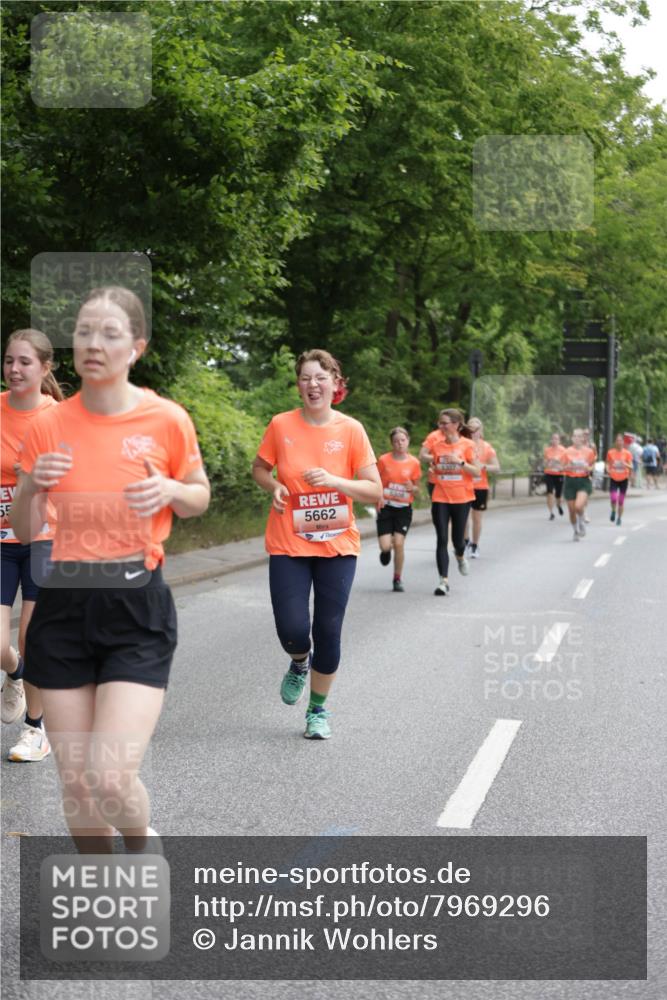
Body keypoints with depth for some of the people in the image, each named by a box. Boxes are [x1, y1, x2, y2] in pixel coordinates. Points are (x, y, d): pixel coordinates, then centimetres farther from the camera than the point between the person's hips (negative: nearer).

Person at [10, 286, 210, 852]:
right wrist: (31, 488, -14)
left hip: (138, 611, -2)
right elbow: (25, 533, 7)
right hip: (64, 608, 3)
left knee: (112, 780, -13)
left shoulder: (167, 420, -5)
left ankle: (142, 845, 22)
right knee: (76, 782, 6)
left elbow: (199, 497, 11)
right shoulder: (48, 426, 0)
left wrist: (170, 491, -12)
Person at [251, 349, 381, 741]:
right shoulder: (281, 425, -4)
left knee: (328, 632, 3)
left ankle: (319, 709, 24)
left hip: (337, 546, 0)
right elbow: (260, 468, 13)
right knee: (293, 630, -9)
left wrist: (335, 481, -20)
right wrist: (275, 487, -9)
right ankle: (299, 663, 29)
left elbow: (375, 491, -4)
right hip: (289, 546, 0)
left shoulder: (351, 430, -5)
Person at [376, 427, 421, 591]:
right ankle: (386, 550, 30)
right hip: (386, 507, 0)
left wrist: (412, 488, -15)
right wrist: (379, 497, -12)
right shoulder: (384, 460, -4)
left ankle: (398, 579, 7)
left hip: (404, 508, 0)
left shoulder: (414, 462, -1)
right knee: (385, 546, -10)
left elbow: (416, 490, 8)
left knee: (399, 543, -11)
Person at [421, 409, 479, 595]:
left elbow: (477, 472, -7)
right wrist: (430, 460, 0)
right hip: (440, 498, 1)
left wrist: (460, 462, -19)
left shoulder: (467, 445, -4)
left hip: (462, 498, -1)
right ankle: (444, 581, -6)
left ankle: (460, 556, 44)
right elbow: (425, 456, 20)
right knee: (442, 539, -7)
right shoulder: (436, 443, 3)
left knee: (457, 539, 7)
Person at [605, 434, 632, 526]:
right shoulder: (610, 452, -2)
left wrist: (625, 464, -27)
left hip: (623, 479, 0)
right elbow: (607, 463, 10)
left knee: (621, 501, 6)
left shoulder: (627, 453, -5)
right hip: (613, 478, 0)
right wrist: (607, 469, -11)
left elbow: (631, 467, -6)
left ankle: (619, 518, 22)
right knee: (613, 498, -16)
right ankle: (613, 511, 16)